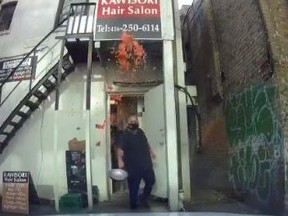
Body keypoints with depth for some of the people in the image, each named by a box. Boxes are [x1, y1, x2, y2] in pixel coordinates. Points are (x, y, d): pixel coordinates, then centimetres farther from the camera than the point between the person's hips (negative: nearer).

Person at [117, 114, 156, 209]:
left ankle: (143, 198, 38)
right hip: (133, 166, -6)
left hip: (146, 163, 7)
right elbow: (120, 149, -21)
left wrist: (151, 152, 28)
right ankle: (133, 205, 24)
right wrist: (120, 160, -34)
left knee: (151, 181, 17)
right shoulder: (125, 135, -13)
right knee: (133, 187, 5)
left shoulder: (141, 132, 8)